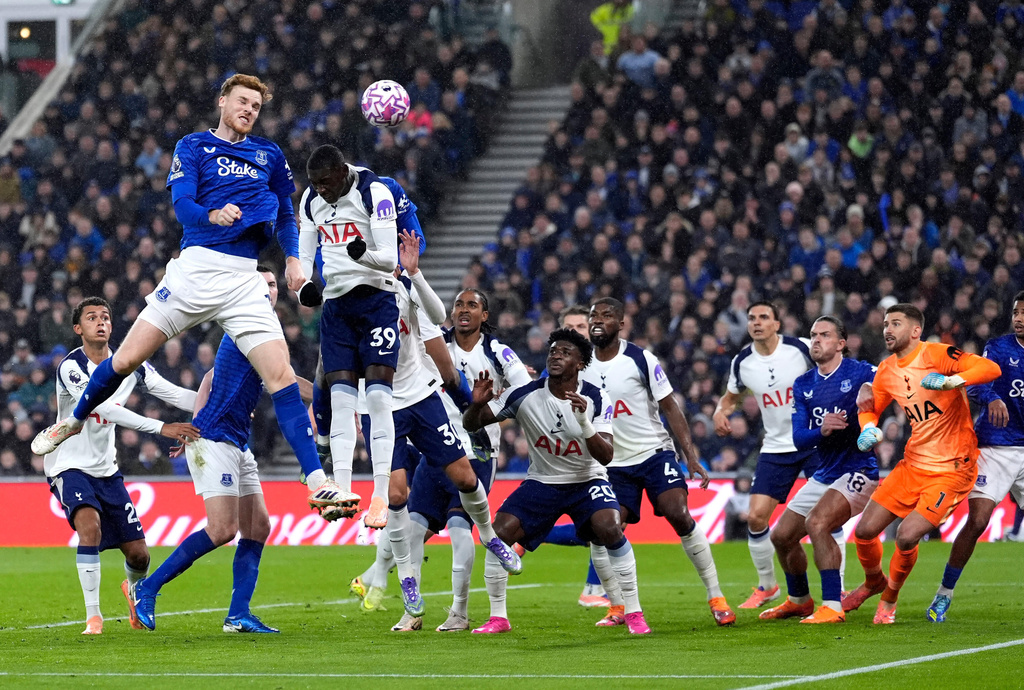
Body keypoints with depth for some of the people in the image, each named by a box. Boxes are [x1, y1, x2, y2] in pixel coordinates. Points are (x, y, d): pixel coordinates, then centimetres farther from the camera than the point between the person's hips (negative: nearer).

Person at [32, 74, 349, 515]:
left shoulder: (269, 155, 17)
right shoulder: (194, 147, 7)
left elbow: (285, 213, 27)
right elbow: (181, 204, -7)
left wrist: (293, 259, 10)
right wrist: (213, 215, -28)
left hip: (244, 279, 2)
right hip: (197, 266, -2)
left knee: (281, 376, -11)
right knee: (127, 358, -1)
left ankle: (317, 484, -16)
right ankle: (75, 422, 27)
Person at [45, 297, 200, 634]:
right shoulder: (71, 366, -18)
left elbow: (175, 394, -1)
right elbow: (103, 408, -31)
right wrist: (161, 428, -38)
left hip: (106, 469, 5)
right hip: (70, 465, -5)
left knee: (138, 553, 3)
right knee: (90, 525, -32)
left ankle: (134, 588, 40)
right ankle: (93, 615, -21)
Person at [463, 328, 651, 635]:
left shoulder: (596, 399, -16)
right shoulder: (525, 395, -13)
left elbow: (605, 456, -25)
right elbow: (471, 424, -8)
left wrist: (584, 422, -42)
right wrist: (478, 404, -32)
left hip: (587, 480, -2)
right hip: (542, 482, 2)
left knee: (610, 529, -28)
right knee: (500, 532, -18)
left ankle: (634, 613, -14)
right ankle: (498, 617, -1)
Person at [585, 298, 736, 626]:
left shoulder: (641, 360, -9)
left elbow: (670, 408, -6)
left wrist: (691, 456, -12)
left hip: (655, 453, -3)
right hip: (614, 463, 3)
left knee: (680, 516, -19)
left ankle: (716, 598, -10)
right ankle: (617, 608, 8)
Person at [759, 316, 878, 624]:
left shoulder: (861, 373, -10)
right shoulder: (803, 385, 7)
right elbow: (799, 439, -1)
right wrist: (822, 430, -22)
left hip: (857, 470, -8)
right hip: (824, 473, 8)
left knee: (817, 523, -29)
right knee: (781, 535, 10)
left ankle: (832, 607, -25)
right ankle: (799, 601, 34)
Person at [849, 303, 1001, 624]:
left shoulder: (936, 355, -16)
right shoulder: (887, 371, 6)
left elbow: (990, 369, -26)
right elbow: (869, 408, 21)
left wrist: (953, 381, -41)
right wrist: (869, 428, -2)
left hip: (951, 469, -7)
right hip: (913, 464, 7)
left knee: (907, 537, -18)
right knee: (865, 531, 3)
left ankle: (890, 599, 10)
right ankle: (873, 582, 35)